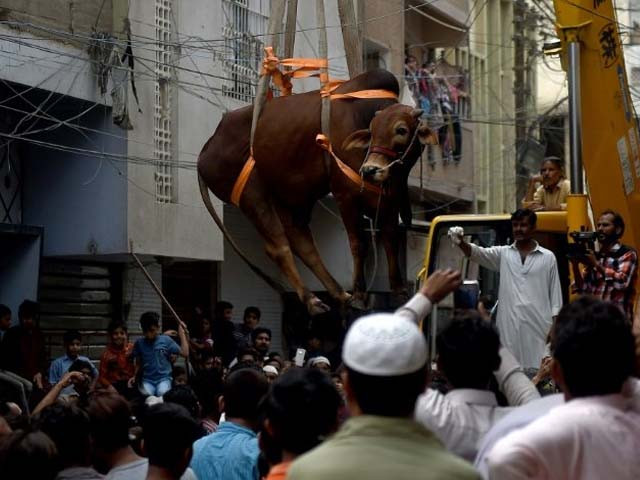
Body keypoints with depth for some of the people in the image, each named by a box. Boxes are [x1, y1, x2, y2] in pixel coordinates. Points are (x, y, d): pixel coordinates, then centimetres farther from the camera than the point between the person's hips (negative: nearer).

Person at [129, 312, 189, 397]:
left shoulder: (166, 340, 3)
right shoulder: (139, 343, 7)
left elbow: (185, 353, 0)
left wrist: (182, 333, 1)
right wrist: (134, 376, 1)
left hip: (164, 378, -1)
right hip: (147, 380, 1)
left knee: (162, 394, -32)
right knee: (147, 396, -30)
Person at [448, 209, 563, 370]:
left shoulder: (547, 257, 8)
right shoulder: (503, 253, 11)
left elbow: (555, 292, 7)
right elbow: (478, 253, -5)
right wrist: (461, 242, -27)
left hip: (538, 325, -2)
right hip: (509, 326, 2)